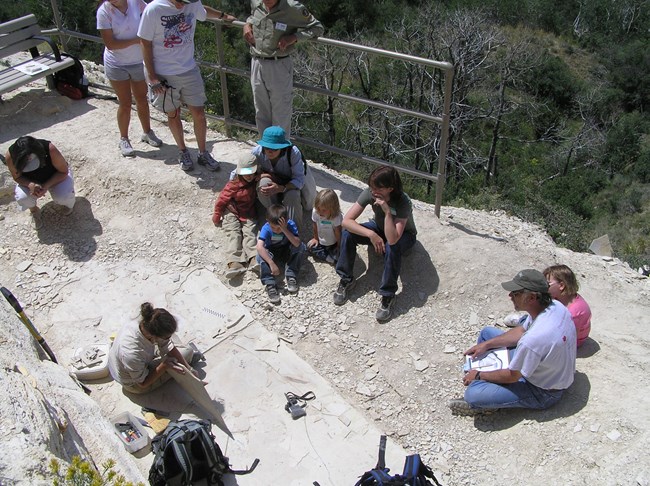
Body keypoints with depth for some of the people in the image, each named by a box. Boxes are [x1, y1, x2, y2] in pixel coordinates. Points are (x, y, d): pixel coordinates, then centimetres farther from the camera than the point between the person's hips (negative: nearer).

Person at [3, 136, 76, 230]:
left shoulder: (50, 149, -39)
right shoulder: (10, 156, -32)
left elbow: (63, 172, -24)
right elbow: (17, 177, -14)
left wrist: (46, 186, -37)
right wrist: (30, 185, -36)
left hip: (56, 175, -2)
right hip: (30, 180, 2)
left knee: (64, 196, -29)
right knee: (22, 198, -26)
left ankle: (69, 204, 10)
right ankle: (34, 211, 10)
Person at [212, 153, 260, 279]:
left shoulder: (257, 183, 4)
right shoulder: (233, 185, -9)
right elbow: (222, 199, -3)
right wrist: (217, 216, 3)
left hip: (248, 215, 3)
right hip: (232, 213, -2)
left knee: (250, 232, -20)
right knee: (234, 234, -20)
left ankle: (254, 259, -41)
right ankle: (234, 262, -36)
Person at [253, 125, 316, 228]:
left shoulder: (293, 152, -32)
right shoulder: (257, 152, -26)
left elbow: (299, 180, -31)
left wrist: (280, 188, -49)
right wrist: (261, 175, -31)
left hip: (290, 183, -1)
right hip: (271, 179, 2)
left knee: (292, 196, -34)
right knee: (264, 183, -33)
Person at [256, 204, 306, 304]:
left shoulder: (291, 225, -24)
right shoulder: (266, 228, -27)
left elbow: (297, 244, -36)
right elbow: (259, 247, -41)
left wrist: (285, 230, -43)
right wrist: (271, 263, -50)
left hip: (287, 252, 1)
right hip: (271, 253, -1)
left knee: (301, 247, -27)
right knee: (261, 254, -32)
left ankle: (291, 275, -20)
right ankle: (270, 284, -33)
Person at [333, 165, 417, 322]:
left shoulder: (403, 202, -36)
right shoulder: (369, 193, -25)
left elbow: (392, 239, -45)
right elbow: (347, 220, -28)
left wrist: (387, 211, -51)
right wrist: (371, 234, -35)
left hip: (403, 234, -4)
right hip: (379, 228, 4)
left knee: (391, 248, -39)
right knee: (348, 233, -22)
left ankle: (388, 296, -23)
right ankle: (346, 280, -7)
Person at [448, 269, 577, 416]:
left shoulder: (534, 338, -40)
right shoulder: (554, 305, -15)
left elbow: (512, 376, -24)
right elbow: (522, 331, 5)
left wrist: (478, 375, -7)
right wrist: (486, 344, 0)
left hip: (543, 393, -9)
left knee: (473, 394, -26)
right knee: (487, 333, 13)